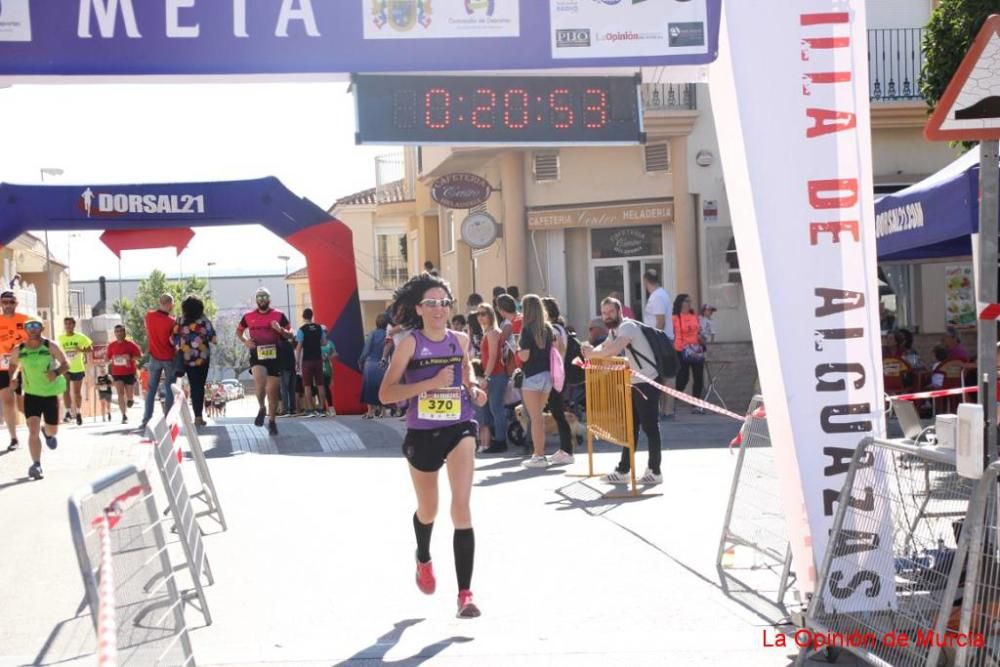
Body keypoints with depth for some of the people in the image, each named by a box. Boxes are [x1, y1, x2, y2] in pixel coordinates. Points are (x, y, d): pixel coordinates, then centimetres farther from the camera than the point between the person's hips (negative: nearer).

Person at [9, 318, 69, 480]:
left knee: (52, 430, 13)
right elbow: (13, 365, 17)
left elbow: (66, 364, -7)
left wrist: (56, 372, -27)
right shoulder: (19, 350, -1)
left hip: (51, 394, 0)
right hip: (31, 394, 0)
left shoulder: (50, 346, -8)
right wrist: (13, 376, -3)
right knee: (33, 430, -16)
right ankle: (36, 464, -13)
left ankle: (47, 433, 51)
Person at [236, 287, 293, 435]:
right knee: (260, 381, -28)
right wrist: (245, 341, 0)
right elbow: (239, 331, 21)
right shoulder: (249, 316, 5)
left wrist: (281, 330, -16)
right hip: (257, 356, -1)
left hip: (274, 356, 1)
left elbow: (291, 336, 4)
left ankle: (272, 421, 23)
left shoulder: (278, 315, 2)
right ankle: (262, 408, -1)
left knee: (273, 390, 7)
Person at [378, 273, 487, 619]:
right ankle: (423, 559, 54)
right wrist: (431, 382, -23)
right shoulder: (410, 343, -8)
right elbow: (386, 393, -14)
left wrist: (473, 391, 1)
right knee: (428, 511, 19)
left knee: (461, 508, -15)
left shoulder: (461, 341, 3)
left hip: (459, 428, 1)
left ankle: (465, 594, -13)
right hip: (422, 433, -1)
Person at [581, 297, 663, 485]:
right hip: (633, 384, 10)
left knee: (650, 427, -4)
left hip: (646, 383, -10)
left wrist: (592, 354, -21)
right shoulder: (613, 331, 14)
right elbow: (603, 348, 17)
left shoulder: (627, 327, -17)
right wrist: (590, 351, -6)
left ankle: (655, 472, 2)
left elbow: (613, 350, -33)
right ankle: (623, 470, 18)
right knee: (630, 428, 12)